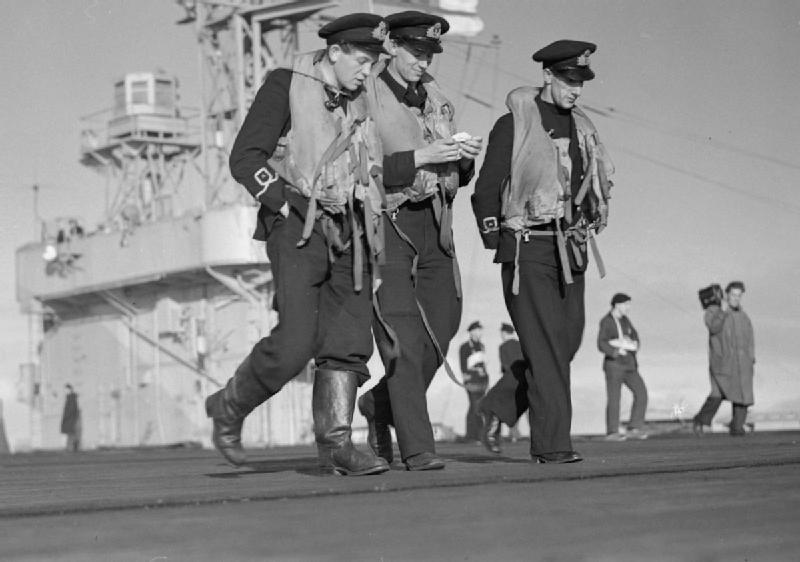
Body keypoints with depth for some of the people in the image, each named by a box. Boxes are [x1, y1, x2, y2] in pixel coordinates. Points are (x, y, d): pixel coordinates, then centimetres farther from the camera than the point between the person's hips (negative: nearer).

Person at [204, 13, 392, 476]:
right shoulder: (285, 86, -2)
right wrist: (292, 208, -16)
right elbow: (245, 159, -8)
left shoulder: (358, 102, 15)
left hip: (349, 230, 6)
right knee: (295, 342, -15)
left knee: (350, 340, -4)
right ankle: (230, 408, 7)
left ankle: (335, 443, -1)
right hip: (297, 227, -6)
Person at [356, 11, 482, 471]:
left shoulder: (437, 99, 13)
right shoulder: (366, 97, -6)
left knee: (442, 326, 4)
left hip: (433, 222, 6)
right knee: (401, 334, -10)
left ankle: (381, 403, 28)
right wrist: (419, 158, -21)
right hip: (386, 221, -6)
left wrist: (465, 159, -3)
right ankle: (417, 446, -9)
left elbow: (456, 176, 19)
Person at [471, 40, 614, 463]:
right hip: (528, 249, -6)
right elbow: (485, 190, -3)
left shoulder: (581, 128, 13)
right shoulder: (513, 124, -4)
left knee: (568, 340, 7)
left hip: (571, 252, 6)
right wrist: (497, 241, -6)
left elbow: (600, 179, 28)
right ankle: (552, 444, -14)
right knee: (545, 345, -12)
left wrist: (590, 224, 19)